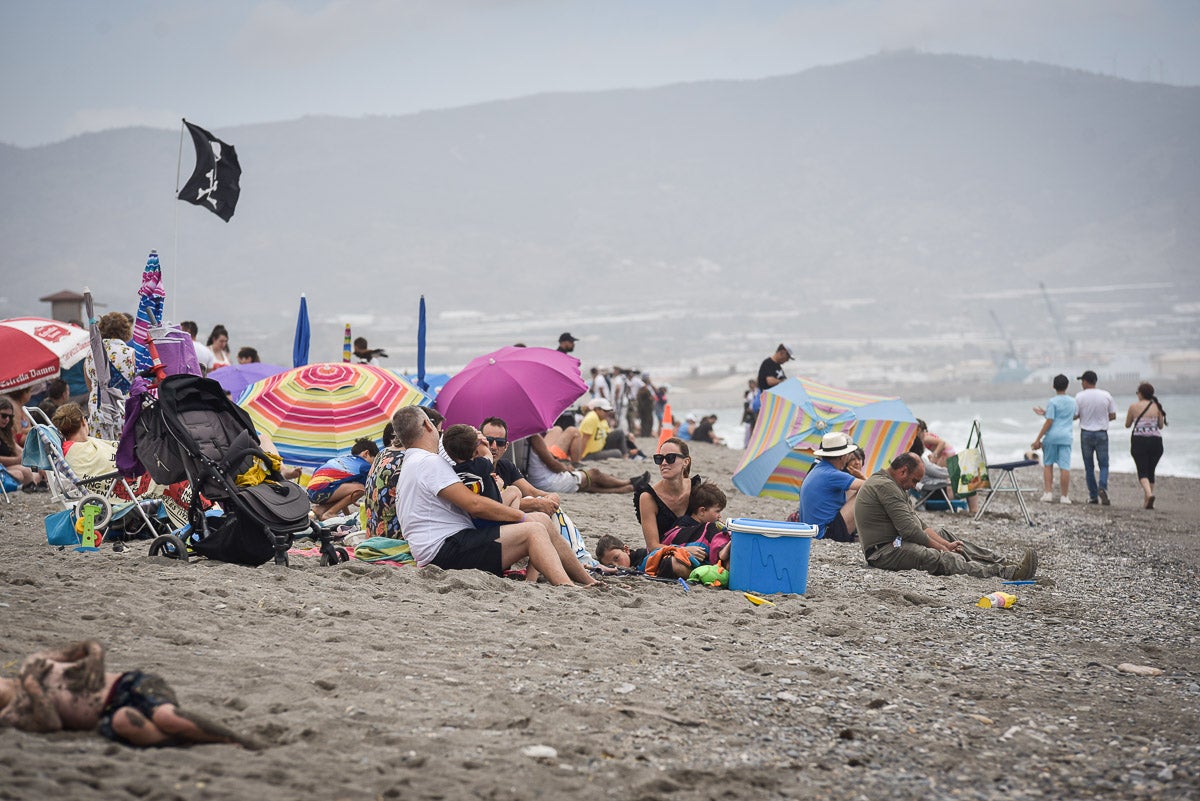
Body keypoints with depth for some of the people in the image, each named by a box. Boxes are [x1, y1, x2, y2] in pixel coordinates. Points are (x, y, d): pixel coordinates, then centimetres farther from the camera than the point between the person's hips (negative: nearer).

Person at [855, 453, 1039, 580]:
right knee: (944, 559, -27)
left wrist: (946, 544, 5)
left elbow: (918, 525, 18)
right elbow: (909, 530, -19)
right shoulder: (884, 486, -14)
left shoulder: (892, 486, 22)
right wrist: (942, 548, -8)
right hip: (885, 551, -12)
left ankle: (1005, 565, 1)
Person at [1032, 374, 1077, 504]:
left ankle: (1048, 493, 6)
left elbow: (1049, 422, -13)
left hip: (1052, 436, -3)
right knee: (1065, 467, 0)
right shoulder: (1072, 402, 9)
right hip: (1066, 437, 3)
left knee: (1048, 465, 11)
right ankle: (1064, 496, 1)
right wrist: (1045, 413, 24)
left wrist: (1038, 439, -9)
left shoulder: (1053, 402, -7)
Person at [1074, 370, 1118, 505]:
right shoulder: (1106, 395, -1)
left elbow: (1074, 415, -8)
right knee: (1104, 465, 7)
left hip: (1086, 433, -1)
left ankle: (1093, 496, 10)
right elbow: (1113, 415, 3)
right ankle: (1102, 487, -19)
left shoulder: (1080, 396, -7)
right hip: (1102, 434, 1)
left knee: (1089, 466, 9)